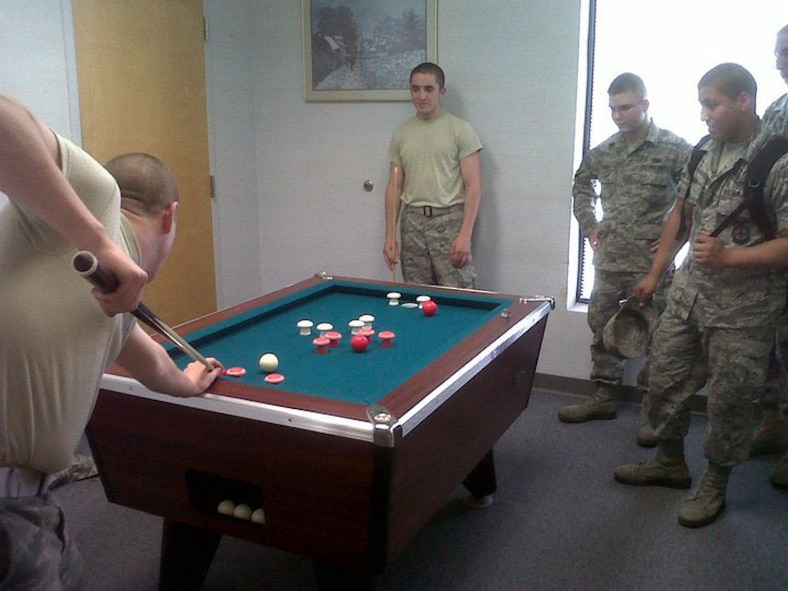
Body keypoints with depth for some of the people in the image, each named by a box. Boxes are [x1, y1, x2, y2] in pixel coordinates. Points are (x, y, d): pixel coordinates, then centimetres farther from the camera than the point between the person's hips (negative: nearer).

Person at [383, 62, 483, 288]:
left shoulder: (460, 130, -3)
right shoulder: (401, 134, 10)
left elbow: (473, 185, -7)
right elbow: (394, 187, 12)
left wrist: (465, 234, -15)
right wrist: (390, 236, 6)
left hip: (449, 221, -4)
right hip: (413, 221, 4)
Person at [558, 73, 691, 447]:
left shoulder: (674, 149, -8)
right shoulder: (604, 151, 7)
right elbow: (582, 183, 25)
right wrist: (588, 226, 15)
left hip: (651, 263, -5)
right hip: (608, 259, 5)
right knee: (602, 328, 12)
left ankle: (651, 408, 15)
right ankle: (604, 397, 27)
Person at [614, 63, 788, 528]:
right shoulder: (704, 152, 5)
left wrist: (728, 257, -26)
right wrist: (656, 273, 17)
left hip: (743, 307, -7)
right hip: (689, 293, 7)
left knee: (729, 399, 7)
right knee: (665, 381, 16)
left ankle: (715, 485, 27)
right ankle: (671, 463, 38)